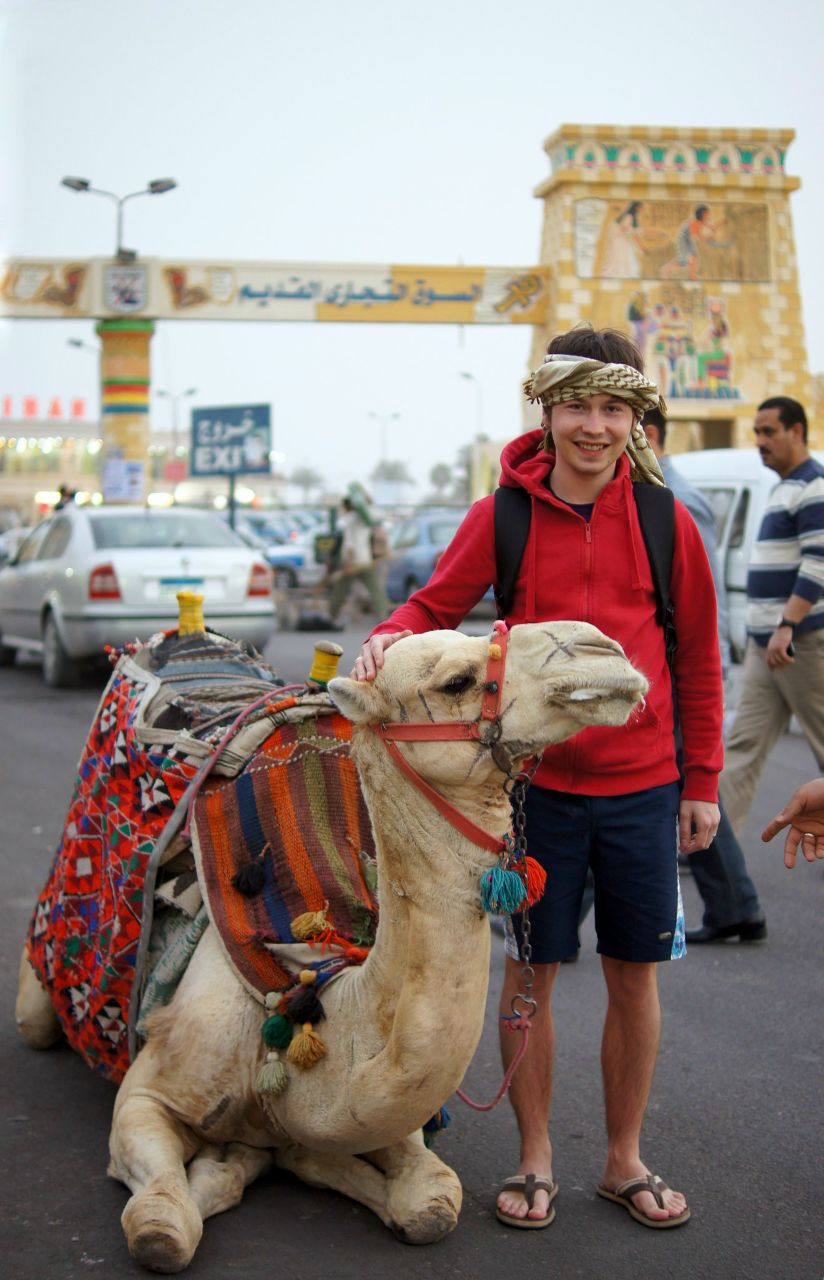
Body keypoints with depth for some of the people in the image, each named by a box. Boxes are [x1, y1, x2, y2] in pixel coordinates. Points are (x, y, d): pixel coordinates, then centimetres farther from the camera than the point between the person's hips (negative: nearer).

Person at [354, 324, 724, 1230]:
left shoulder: (665, 523, -1)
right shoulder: (503, 516, -3)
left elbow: (698, 658, 5)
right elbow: (437, 603, 3)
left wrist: (702, 781, 6)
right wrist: (391, 637, -20)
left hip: (641, 788, 1)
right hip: (535, 781, -1)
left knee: (634, 976, 10)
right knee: (530, 969, 8)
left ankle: (624, 1161, 29)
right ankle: (535, 1160, 27)